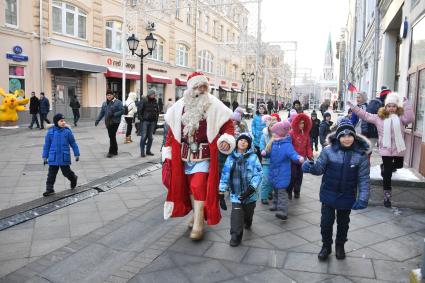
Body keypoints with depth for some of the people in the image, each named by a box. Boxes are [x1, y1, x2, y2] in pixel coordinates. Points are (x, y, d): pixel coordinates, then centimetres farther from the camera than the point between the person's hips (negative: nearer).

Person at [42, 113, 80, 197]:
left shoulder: (67, 131, -6)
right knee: (51, 174, 5)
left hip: (64, 158, -1)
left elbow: (73, 143, 3)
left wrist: (77, 154, 6)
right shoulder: (50, 132, -3)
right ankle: (49, 189, 17)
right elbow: (47, 145, 5)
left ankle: (73, 178, 37)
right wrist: (45, 157, 7)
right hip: (53, 158, 2)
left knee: (66, 172, 7)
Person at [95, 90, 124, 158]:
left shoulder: (118, 102, -5)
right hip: (108, 122, 6)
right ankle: (115, 151, 22)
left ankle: (111, 152, -3)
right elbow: (102, 113, 16)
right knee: (111, 136, 11)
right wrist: (97, 120, 8)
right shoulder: (104, 104, 14)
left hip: (115, 122, -6)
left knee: (112, 136, -10)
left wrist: (114, 114, -19)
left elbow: (122, 111, -10)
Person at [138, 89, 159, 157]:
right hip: (145, 121, -4)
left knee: (150, 137, 8)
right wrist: (141, 119, -11)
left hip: (152, 121, 4)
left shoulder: (155, 101, 9)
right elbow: (140, 110, -4)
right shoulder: (144, 101, -3)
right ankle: (142, 152, 1)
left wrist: (156, 119, 7)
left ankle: (148, 150, 18)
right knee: (143, 136, -5)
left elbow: (157, 111, 16)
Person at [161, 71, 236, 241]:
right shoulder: (179, 107, 3)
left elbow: (228, 125, -4)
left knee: (199, 187, -11)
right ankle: (198, 215, 36)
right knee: (190, 186, 15)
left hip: (204, 155, -4)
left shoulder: (214, 106, -7)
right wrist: (167, 152, 6)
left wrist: (227, 139, -24)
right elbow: (172, 130, 8)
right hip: (185, 155, 5)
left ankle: (198, 224, -2)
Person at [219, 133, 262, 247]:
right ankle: (236, 235, 7)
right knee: (236, 214, -10)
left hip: (250, 194, 0)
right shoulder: (231, 158, -2)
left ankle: (247, 223, 52)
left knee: (248, 213, 21)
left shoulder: (253, 157, -8)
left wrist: (250, 189, -24)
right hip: (235, 194, 0)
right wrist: (221, 193, -5)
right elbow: (225, 175, -2)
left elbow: (258, 174, -14)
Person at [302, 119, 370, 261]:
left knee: (343, 223, 20)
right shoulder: (328, 151, -14)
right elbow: (320, 168, -9)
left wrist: (363, 197, -19)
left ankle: (340, 246, 44)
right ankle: (326, 246, 34)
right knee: (326, 222, 10)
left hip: (347, 197, 1)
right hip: (328, 195, 0)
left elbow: (363, 178, -11)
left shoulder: (361, 155, -13)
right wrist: (310, 167, -31)